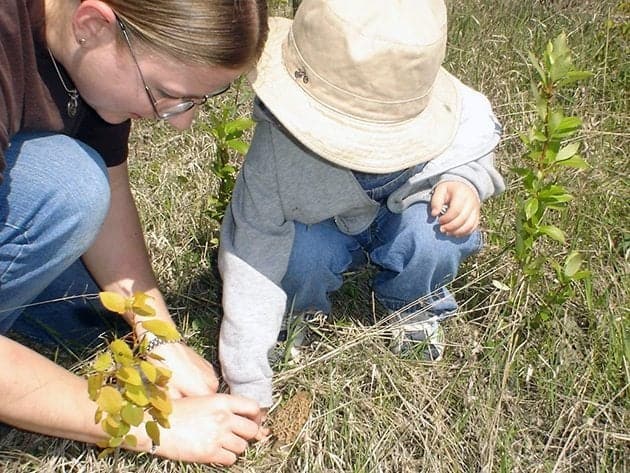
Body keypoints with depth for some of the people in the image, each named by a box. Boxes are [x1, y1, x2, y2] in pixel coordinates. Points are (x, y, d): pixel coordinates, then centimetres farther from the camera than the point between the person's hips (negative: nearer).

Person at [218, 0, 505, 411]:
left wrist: (465, 182, -29)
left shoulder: (456, 116, -32)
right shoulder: (277, 147, -37)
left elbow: (476, 153, -4)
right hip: (322, 227, -1)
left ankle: (414, 310, 2)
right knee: (300, 254, -34)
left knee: (432, 234, -32)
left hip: (405, 211, 1)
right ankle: (300, 314, 3)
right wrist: (249, 386, -32)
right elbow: (252, 261, -33)